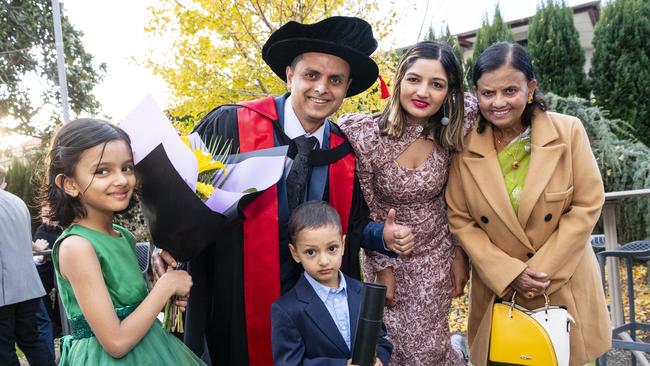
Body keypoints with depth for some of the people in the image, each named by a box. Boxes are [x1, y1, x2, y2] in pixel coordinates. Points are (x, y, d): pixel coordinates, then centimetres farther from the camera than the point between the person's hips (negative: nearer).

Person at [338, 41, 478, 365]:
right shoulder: (364, 135, -23)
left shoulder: (455, 128, -15)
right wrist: (383, 267, -3)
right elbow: (364, 210, -10)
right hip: (385, 256, -1)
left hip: (437, 255, 1)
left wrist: (459, 253, 1)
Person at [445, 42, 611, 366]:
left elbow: (587, 206, -9)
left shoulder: (569, 132, -10)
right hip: (498, 289, 1)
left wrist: (543, 271, -13)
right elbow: (460, 220, -5)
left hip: (565, 287, 0)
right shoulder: (465, 147, -8)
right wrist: (509, 273, -13)